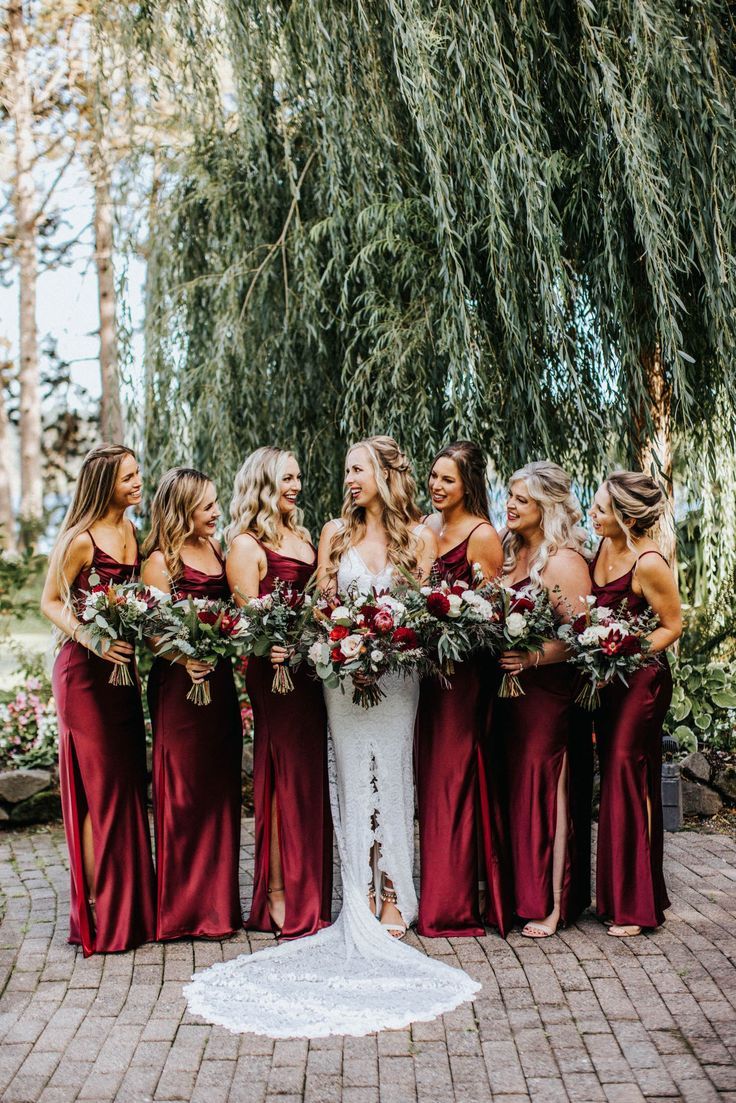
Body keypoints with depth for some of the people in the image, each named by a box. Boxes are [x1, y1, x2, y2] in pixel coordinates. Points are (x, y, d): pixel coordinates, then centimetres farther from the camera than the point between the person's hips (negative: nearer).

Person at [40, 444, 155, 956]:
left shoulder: (130, 531, 9)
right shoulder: (81, 539, -13)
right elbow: (50, 602, -9)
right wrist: (91, 640, -22)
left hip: (123, 668, 7)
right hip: (86, 672, -7)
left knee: (127, 783, 11)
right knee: (99, 787, -2)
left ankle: (128, 903, 23)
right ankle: (97, 911, 8)